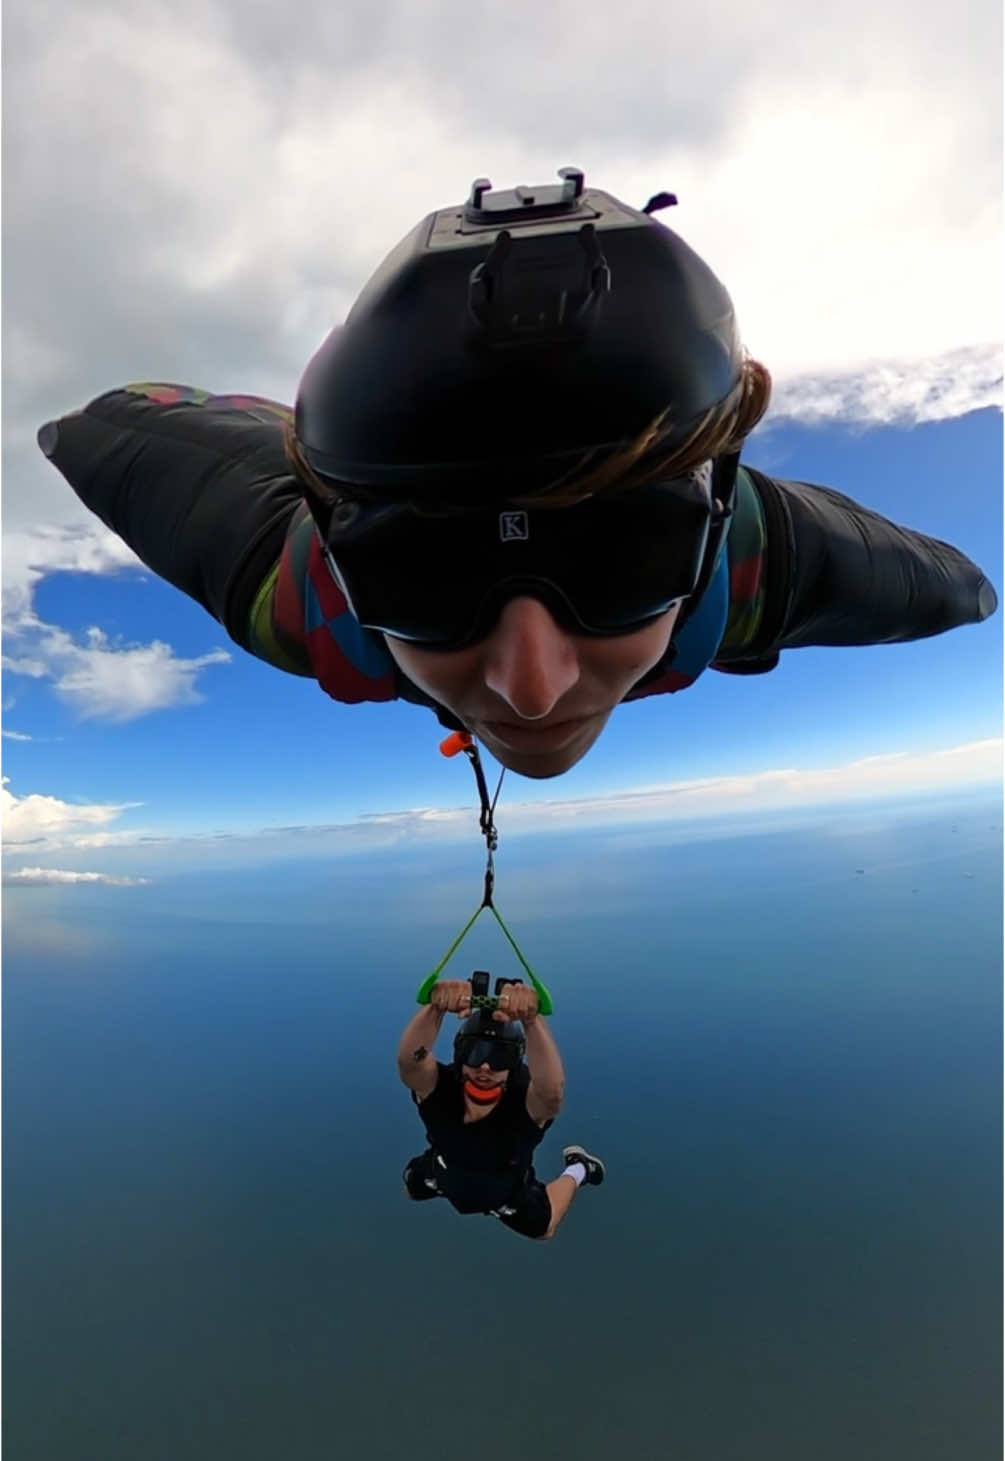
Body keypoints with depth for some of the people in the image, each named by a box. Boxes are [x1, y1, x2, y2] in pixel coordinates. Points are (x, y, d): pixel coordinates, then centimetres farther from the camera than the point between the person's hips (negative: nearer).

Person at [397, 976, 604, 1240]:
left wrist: (531, 1019, -86)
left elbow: (552, 1089, -70)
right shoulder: (437, 1087, -40)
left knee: (541, 1228, 26)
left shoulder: (528, 1101, -45)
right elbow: (408, 1058, -63)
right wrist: (435, 1007, -83)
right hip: (446, 1179, 2)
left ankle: (577, 1171, 46)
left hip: (508, 1195, -1)